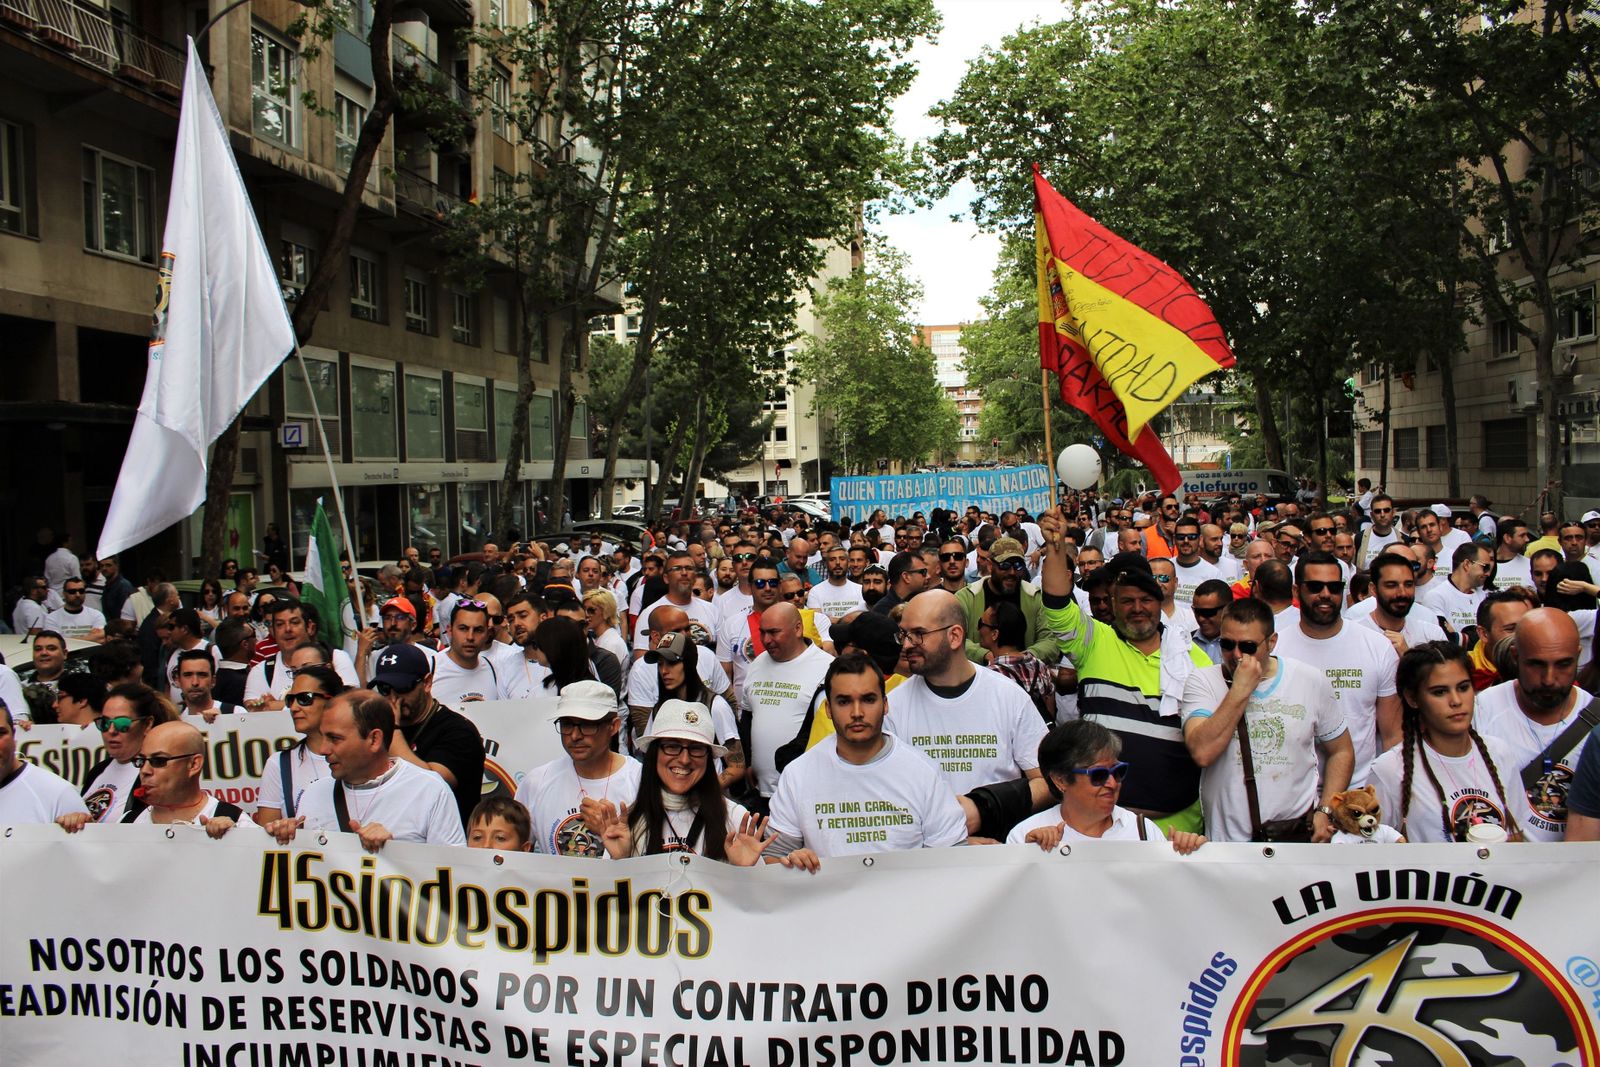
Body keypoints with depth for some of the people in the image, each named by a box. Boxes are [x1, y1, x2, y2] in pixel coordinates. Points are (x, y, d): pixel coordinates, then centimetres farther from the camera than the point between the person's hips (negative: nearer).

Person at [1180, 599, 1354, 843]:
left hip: (1299, 834, 2)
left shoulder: (1311, 681, 1)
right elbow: (1202, 753, -21)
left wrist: (1325, 812, -2)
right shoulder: (1202, 682, -6)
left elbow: (1341, 751, 11)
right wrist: (1240, 690, -21)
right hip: (1227, 837, -1)